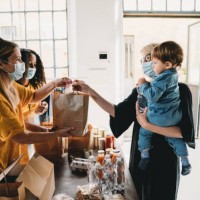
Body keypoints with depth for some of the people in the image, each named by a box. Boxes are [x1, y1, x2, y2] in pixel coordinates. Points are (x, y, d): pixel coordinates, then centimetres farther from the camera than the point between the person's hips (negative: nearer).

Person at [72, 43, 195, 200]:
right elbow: (118, 112, -6)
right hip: (139, 156, 5)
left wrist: (147, 125, -24)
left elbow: (186, 132, -19)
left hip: (164, 160, -4)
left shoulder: (180, 90, -11)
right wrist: (91, 92, -13)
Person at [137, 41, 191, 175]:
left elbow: (153, 96, -29)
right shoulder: (173, 74, 4)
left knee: (144, 132, 14)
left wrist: (143, 85, -16)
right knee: (175, 136, 26)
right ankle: (185, 162, 26)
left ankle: (144, 157, 15)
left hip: (160, 117, -8)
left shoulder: (162, 78, -24)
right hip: (175, 117, 8)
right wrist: (144, 86, 4)